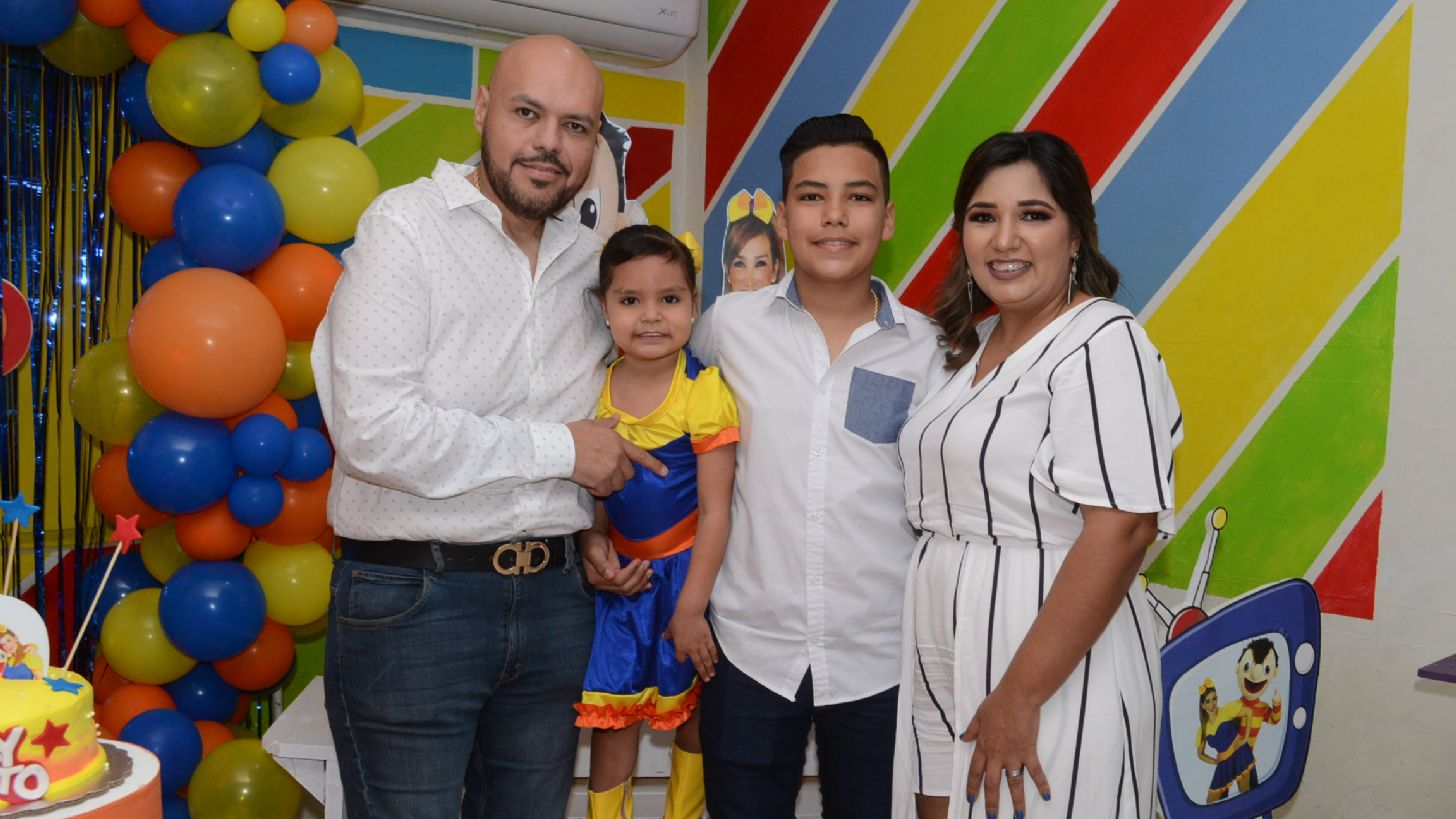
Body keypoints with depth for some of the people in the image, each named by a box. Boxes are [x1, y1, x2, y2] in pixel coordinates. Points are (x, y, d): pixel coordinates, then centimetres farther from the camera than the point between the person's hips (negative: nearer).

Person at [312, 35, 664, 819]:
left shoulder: (590, 257, 9)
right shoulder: (405, 225, -10)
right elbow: (371, 428, -22)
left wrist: (595, 533, 9)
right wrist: (556, 449, -14)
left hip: (554, 598, 6)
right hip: (411, 598, -5)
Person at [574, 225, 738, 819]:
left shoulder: (704, 392, -18)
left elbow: (714, 511, -15)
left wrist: (690, 609, -15)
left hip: (687, 570, -3)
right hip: (620, 573, 3)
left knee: (693, 714, 12)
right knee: (611, 716, 9)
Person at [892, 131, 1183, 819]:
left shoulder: (1104, 342, -14)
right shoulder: (972, 342, 12)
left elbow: (1122, 530, -22)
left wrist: (1020, 697, -22)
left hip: (1053, 666, -8)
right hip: (943, 660, 8)